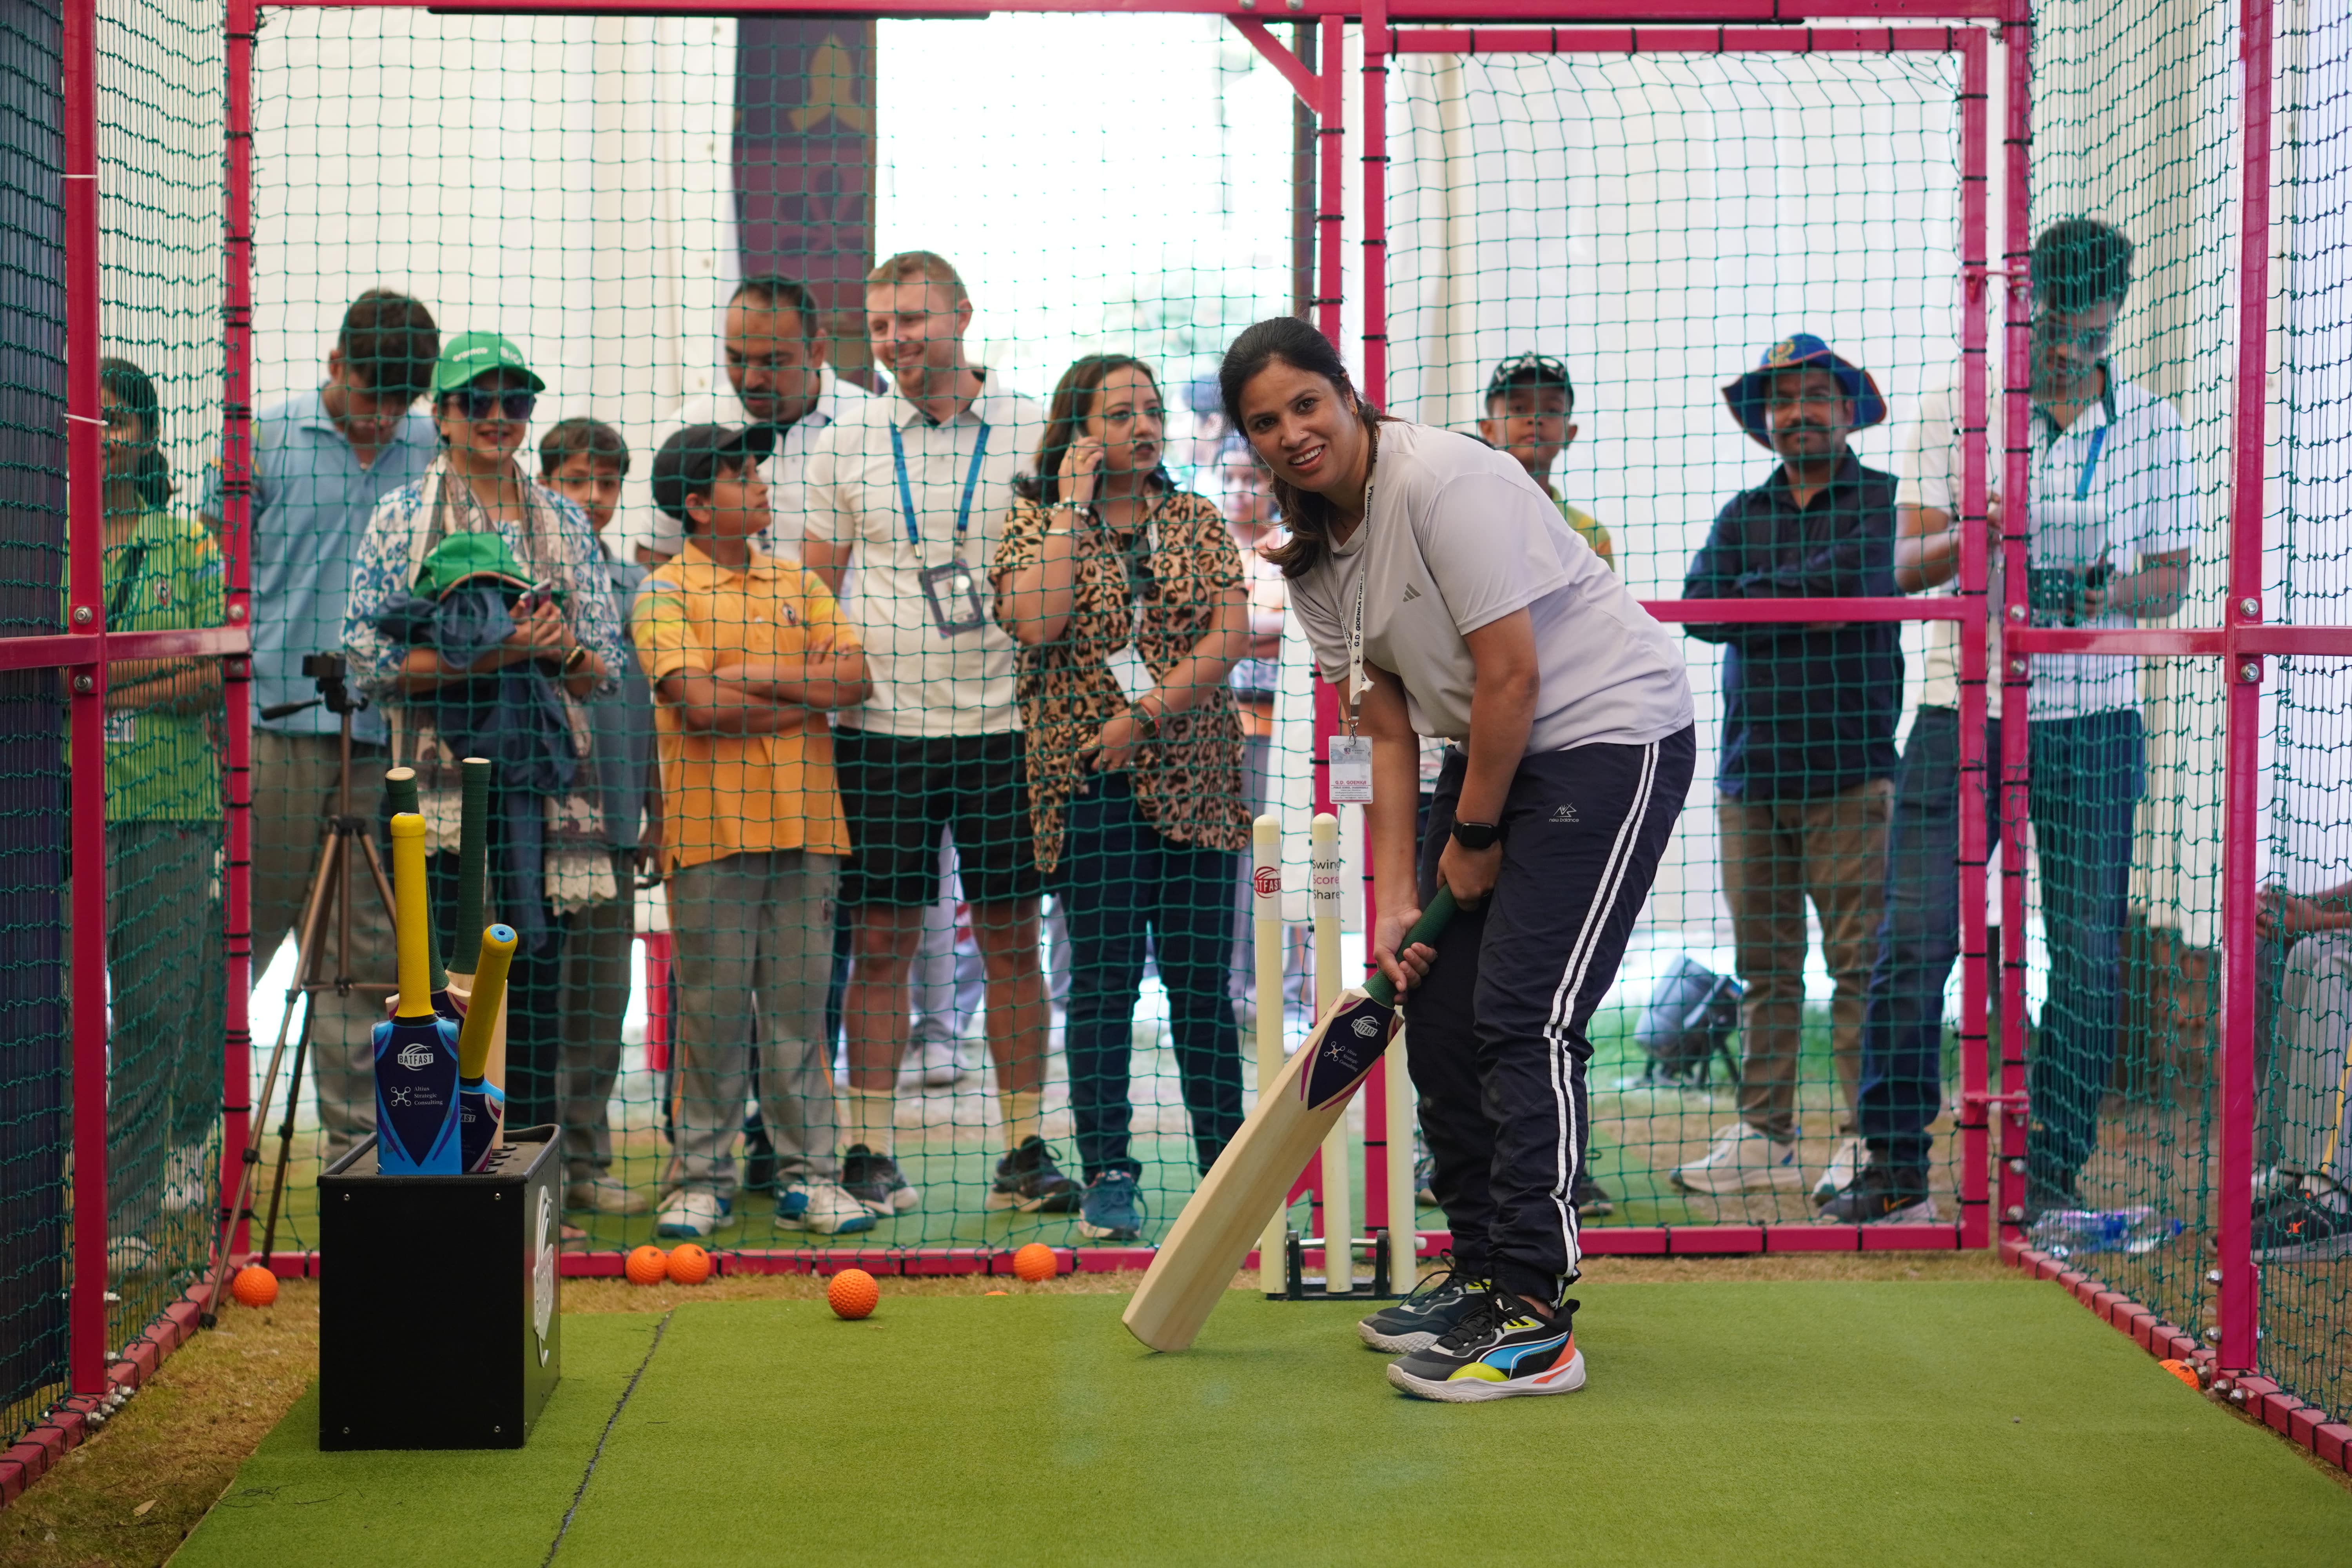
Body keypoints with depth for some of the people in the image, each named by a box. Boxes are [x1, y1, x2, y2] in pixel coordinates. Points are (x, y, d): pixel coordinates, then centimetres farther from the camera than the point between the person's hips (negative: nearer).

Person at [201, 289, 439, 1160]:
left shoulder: (436, 455, 11)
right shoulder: (264, 442, 4)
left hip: (389, 731, 2)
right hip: (275, 721, -2)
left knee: (368, 944, 5)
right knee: (245, 925, -1)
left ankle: (357, 1136, 10)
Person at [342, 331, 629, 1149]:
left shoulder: (563, 521, 14)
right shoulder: (403, 515, 4)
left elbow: (607, 668, 12)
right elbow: (369, 660, -6)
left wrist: (559, 651, -11)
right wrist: (493, 655, -16)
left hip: (546, 782, 3)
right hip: (442, 782, -3)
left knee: (537, 982, 4)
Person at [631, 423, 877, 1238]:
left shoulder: (797, 585, 15)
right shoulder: (666, 594, 0)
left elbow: (855, 676, 3)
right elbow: (700, 704, -14)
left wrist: (761, 676, -8)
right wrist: (810, 695, -4)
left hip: (804, 826, 4)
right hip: (712, 830, -4)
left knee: (800, 1008, 6)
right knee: (712, 1011, 0)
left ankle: (808, 1176, 11)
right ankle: (703, 1179, 8)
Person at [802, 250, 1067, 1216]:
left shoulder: (1030, 434, 4)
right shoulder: (847, 446, 6)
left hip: (1000, 721, 0)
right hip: (880, 726, 0)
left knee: (1012, 939, 3)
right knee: (882, 942, 2)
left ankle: (1025, 1153, 11)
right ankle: (869, 1153, 9)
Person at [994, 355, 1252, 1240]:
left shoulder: (1197, 521, 11)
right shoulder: (1036, 519, 5)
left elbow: (1230, 633, -1)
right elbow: (1036, 621, -14)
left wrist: (1148, 713, -11)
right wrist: (1073, 508, -9)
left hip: (1193, 778, 2)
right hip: (1085, 779, -2)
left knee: (1199, 976, 3)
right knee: (1105, 976, -5)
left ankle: (1228, 1169, 9)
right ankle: (1108, 1178, -1)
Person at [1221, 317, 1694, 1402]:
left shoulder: (1442, 479, -21)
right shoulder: (1312, 558, 5)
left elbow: (1512, 675, -20)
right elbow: (1388, 733, 7)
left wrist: (1472, 839, -11)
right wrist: (1395, 897, -1)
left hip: (1613, 732, -9)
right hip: (1491, 754, 9)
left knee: (1524, 1017, -16)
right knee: (1437, 1015, 7)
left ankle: (1536, 1323, -14)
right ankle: (1482, 1274, 21)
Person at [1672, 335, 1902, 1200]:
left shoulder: (1882, 501, 4)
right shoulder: (1742, 514, 17)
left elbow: (1857, 578, -15)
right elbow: (1700, 609, 2)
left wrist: (1758, 595, -3)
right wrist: (1811, 604, -8)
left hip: (1850, 770, -4)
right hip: (1750, 772, 4)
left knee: (1860, 964, -5)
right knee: (1764, 968, 7)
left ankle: (1865, 1140, -1)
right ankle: (1763, 1138, 12)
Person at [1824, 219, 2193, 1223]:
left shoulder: (2153, 428, 6)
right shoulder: (1953, 412, 4)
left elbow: (2172, 577, 10)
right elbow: (1905, 563, -1)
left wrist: (2111, 594, -13)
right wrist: (1969, 537, -22)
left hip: (2093, 719, 1)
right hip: (1962, 707, -1)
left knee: (2087, 951, 0)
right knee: (1912, 940, -5)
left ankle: (2053, 1167, 11)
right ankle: (1894, 1159, 6)